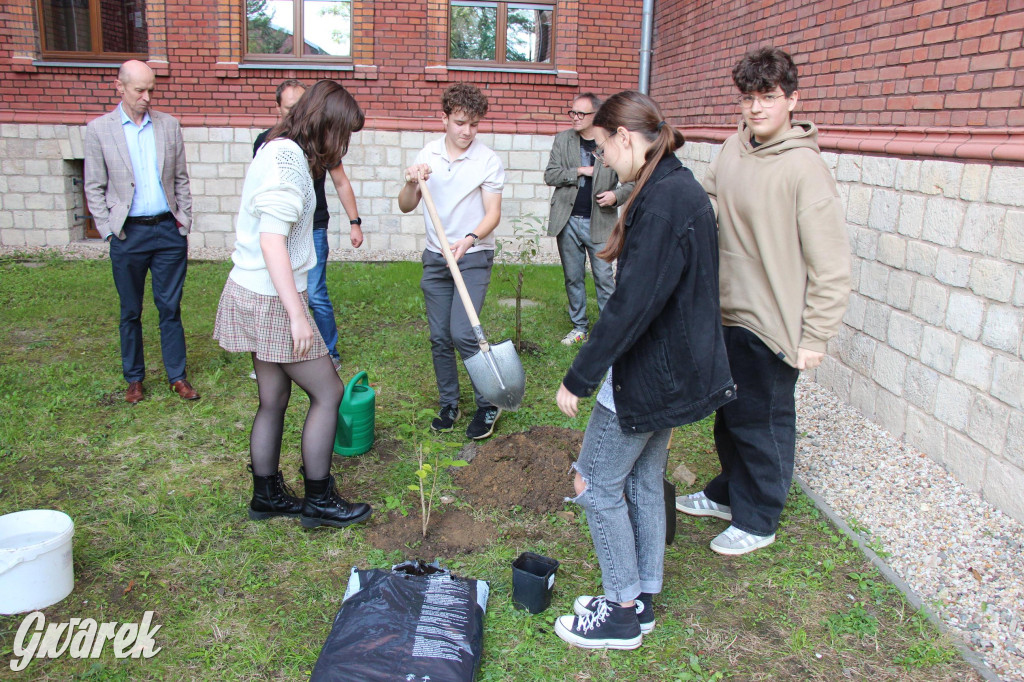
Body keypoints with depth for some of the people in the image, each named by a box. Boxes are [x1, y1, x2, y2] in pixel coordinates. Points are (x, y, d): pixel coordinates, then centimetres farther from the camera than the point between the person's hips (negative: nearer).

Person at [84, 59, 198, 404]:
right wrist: (108, 230, -4)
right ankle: (134, 378, 24)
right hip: (128, 234, -1)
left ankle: (177, 376, 17)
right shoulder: (99, 129, 0)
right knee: (130, 311, 10)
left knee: (170, 307, 6)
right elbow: (94, 188, 2)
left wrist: (184, 220, 5)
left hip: (168, 230, 1)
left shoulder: (169, 125, 6)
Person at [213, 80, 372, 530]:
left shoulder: (281, 152, 14)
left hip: (254, 294, 10)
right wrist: (297, 315, -25)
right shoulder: (287, 159, -17)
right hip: (272, 299, -10)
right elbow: (272, 242, -24)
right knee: (328, 392, 0)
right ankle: (318, 501, 11)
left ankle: (267, 496, 28)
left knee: (274, 400, 16)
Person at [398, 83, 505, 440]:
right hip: (435, 257, 4)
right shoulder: (427, 155, 4)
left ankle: (489, 404, 3)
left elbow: (493, 213, -11)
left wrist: (470, 239, -29)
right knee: (439, 337, 7)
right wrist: (411, 183, -16)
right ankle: (449, 405, 24)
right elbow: (406, 207, 5)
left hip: (473, 257, -4)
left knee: (462, 333, -15)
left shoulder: (488, 160, -8)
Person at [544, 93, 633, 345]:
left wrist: (616, 195, -16)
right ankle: (579, 326, 23)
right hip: (568, 221, 3)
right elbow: (550, 175, 3)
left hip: (600, 222, -3)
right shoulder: (562, 140, 7)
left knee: (604, 278, -3)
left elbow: (632, 182, 4)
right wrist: (579, 171, -9)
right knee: (573, 278, 10)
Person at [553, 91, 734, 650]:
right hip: (672, 370, 10)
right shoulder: (681, 190, 9)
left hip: (648, 374, -10)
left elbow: (632, 303, -27)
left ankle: (622, 613, 19)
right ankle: (642, 599, 34)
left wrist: (578, 377, -21)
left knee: (595, 484, 4)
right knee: (644, 481, 19)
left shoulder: (663, 201, -23)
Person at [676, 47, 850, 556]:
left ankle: (757, 521, 26)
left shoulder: (804, 167, -19)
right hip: (727, 310, 7)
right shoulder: (734, 149, 3)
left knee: (762, 423, 7)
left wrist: (816, 337, -16)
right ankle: (726, 494, 42)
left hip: (771, 323, -7)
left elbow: (830, 265, -18)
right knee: (729, 414, 21)